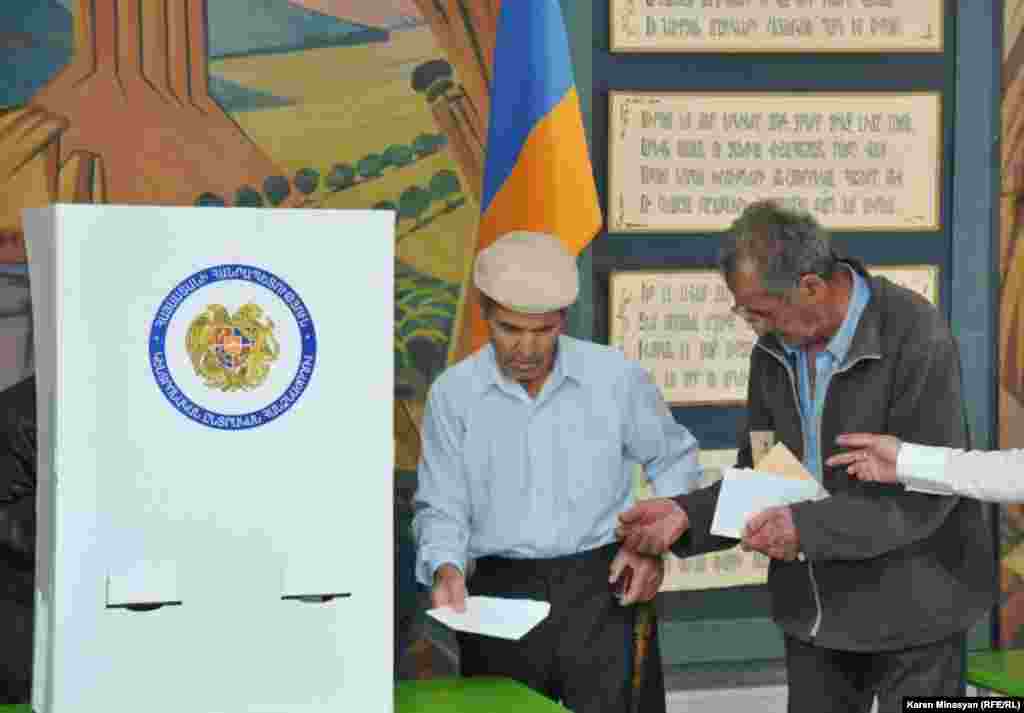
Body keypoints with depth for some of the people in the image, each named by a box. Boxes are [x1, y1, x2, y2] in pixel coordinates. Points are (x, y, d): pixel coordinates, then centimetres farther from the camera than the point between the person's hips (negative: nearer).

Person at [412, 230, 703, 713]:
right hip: (501, 598, 1)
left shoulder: (616, 377, -2)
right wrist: (446, 569, -18)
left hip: (604, 590, -1)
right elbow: (441, 507, 1)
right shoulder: (452, 393, -1)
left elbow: (674, 458, 13)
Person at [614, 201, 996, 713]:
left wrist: (808, 526, -29)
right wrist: (687, 514, -9)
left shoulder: (916, 338, -20)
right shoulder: (774, 349, 1)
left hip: (910, 609, -6)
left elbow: (926, 497, -21)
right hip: (814, 606, 6)